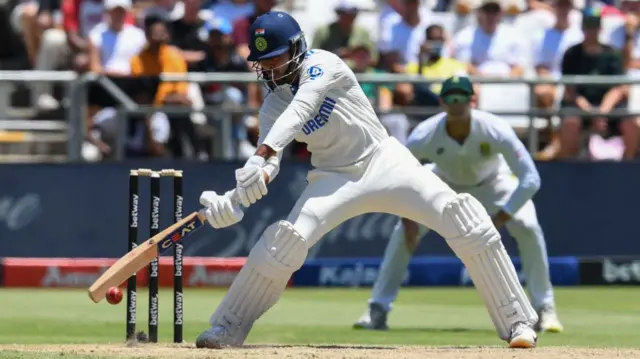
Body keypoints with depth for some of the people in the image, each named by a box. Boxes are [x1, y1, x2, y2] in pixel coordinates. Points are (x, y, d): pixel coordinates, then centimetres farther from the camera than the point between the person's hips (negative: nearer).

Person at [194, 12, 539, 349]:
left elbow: (299, 110, -33)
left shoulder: (322, 65, -14)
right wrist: (232, 200, -33)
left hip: (384, 161, -3)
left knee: (466, 221, -19)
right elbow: (266, 168, -12)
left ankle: (517, 322, -11)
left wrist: (260, 156, -48)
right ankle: (227, 328, -5)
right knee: (284, 241, -20)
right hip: (335, 179, 3)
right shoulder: (272, 107, 0)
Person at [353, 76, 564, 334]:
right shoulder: (425, 136, -34)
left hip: (492, 182, -1)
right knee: (404, 232, -14)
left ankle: (544, 309, -6)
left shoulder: (496, 130, -38)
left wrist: (499, 220, -40)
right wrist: (407, 218, -24)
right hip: (444, 182, 1)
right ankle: (378, 310, -2)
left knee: (527, 227, -21)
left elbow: (530, 179, -37)